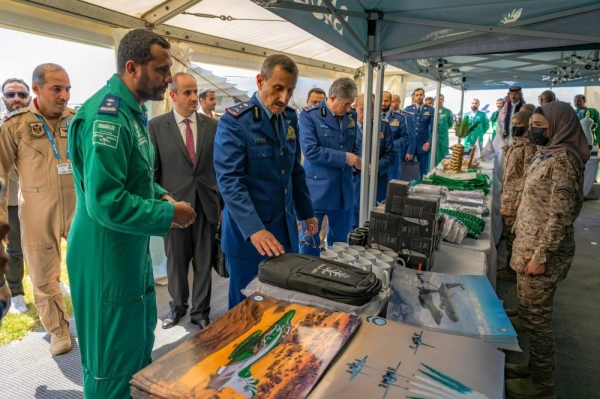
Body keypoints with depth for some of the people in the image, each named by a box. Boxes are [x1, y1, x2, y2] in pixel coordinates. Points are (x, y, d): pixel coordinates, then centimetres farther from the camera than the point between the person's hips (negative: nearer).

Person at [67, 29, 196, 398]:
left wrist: (161, 195, 1)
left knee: (140, 341, 26)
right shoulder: (107, 116, -24)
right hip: (106, 255, -10)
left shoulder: (132, 111, 9)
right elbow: (105, 201, -30)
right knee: (113, 360, 9)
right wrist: (168, 214, -20)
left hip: (132, 251, 10)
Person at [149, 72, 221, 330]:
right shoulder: (157, 126, -1)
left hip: (206, 204, 1)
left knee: (204, 262, 10)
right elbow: (152, 169, 0)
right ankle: (177, 306, 36)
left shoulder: (211, 125, 4)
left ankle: (200, 311, 28)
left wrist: (223, 201, 5)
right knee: (176, 262, 13)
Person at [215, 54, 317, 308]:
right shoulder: (234, 121, -13)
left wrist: (306, 212, 16)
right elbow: (229, 181, -22)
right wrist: (254, 229, -32)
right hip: (247, 232, -6)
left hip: (285, 228, 6)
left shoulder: (290, 119, 7)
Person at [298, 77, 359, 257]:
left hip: (343, 190, 6)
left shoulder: (351, 116, 9)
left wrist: (358, 163, -3)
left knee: (340, 240, 17)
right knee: (310, 241, 7)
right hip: (317, 190, -5)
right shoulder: (309, 115, -10)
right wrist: (345, 158, -19)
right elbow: (310, 150, -20)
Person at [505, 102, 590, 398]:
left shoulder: (562, 160, -19)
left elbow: (560, 215, -23)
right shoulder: (548, 155, 11)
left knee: (536, 316, 3)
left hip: (542, 250, -10)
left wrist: (541, 256, -21)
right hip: (529, 245, 10)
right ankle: (535, 367, 34)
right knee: (531, 313, 18)